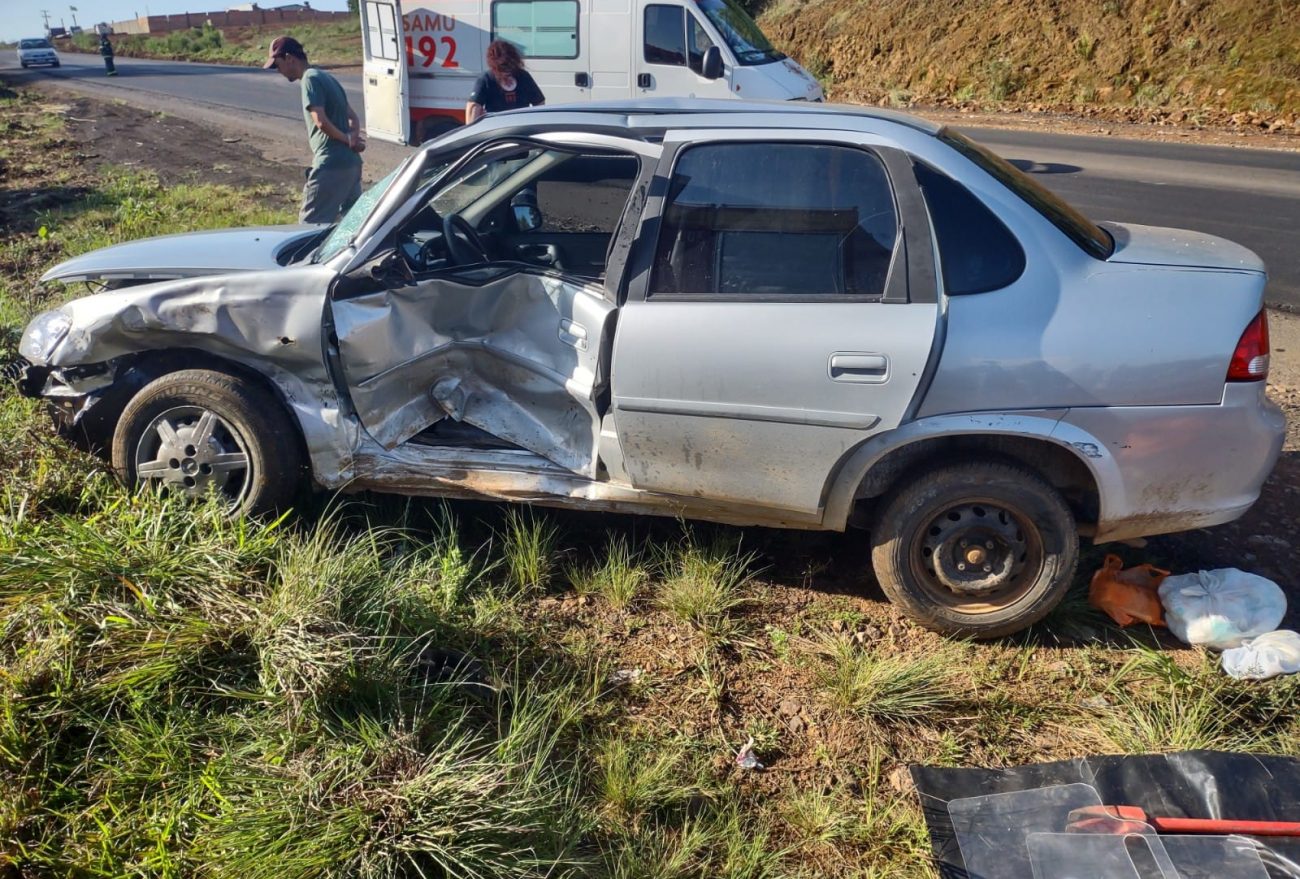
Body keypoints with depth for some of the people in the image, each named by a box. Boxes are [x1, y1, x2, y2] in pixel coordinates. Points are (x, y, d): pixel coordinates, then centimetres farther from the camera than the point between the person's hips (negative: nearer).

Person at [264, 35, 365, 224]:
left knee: (310, 223, -3)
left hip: (331, 165, -9)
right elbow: (353, 118, 19)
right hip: (351, 162, 9)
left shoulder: (310, 79, -10)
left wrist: (346, 139, -7)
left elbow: (321, 122, -22)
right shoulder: (326, 78, 19)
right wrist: (353, 137, 0)